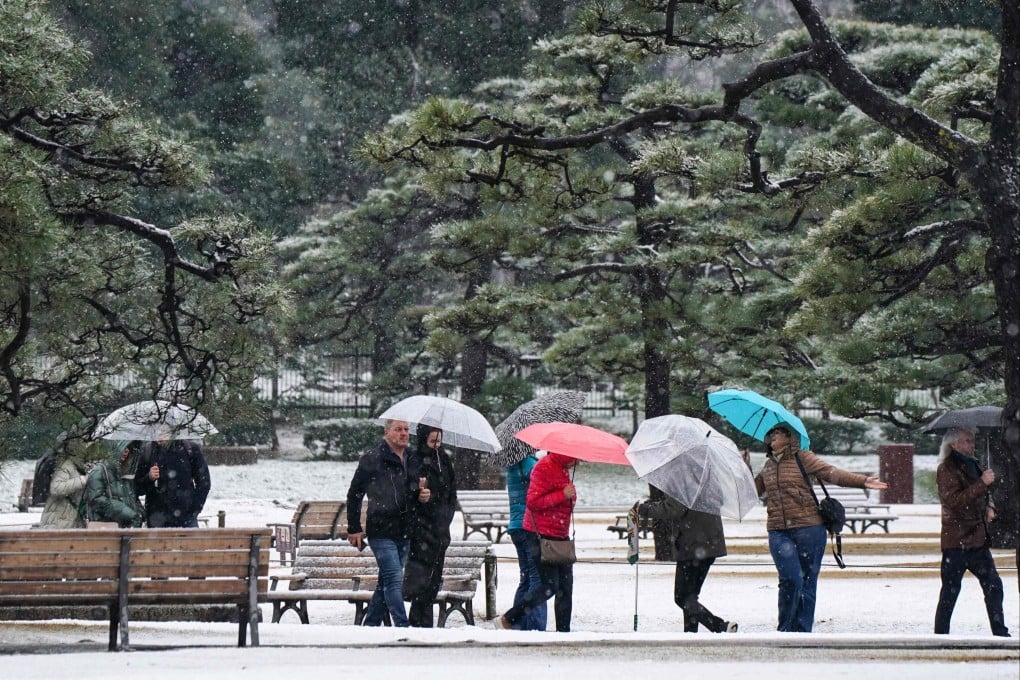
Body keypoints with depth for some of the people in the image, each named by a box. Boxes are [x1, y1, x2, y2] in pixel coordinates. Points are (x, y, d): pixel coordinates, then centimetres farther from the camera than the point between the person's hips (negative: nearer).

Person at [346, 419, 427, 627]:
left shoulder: (415, 461, 12)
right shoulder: (371, 460, -4)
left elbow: (419, 492, 26)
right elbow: (354, 494, 0)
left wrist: (424, 496, 1)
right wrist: (354, 528, -2)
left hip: (405, 533, 6)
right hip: (381, 532, -6)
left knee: (386, 582, 11)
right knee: (394, 579, -13)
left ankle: (370, 624, 20)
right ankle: (402, 627, -16)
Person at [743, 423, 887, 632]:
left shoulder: (802, 458, 3)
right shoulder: (768, 466, 18)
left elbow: (831, 472, -7)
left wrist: (862, 481, -18)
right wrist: (745, 468, 17)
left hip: (808, 528, -2)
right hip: (779, 532, 2)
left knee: (807, 581, 1)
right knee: (791, 579, -13)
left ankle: (802, 630, 10)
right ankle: (785, 629, 1)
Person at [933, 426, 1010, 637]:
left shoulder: (971, 465, 18)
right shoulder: (947, 469, -9)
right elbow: (954, 501, -23)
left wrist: (988, 509, 11)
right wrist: (982, 483, -27)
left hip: (977, 539, 8)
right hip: (956, 542, -8)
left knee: (993, 585, 6)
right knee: (950, 590, -4)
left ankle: (1000, 633, 11)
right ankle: (940, 635, 2)